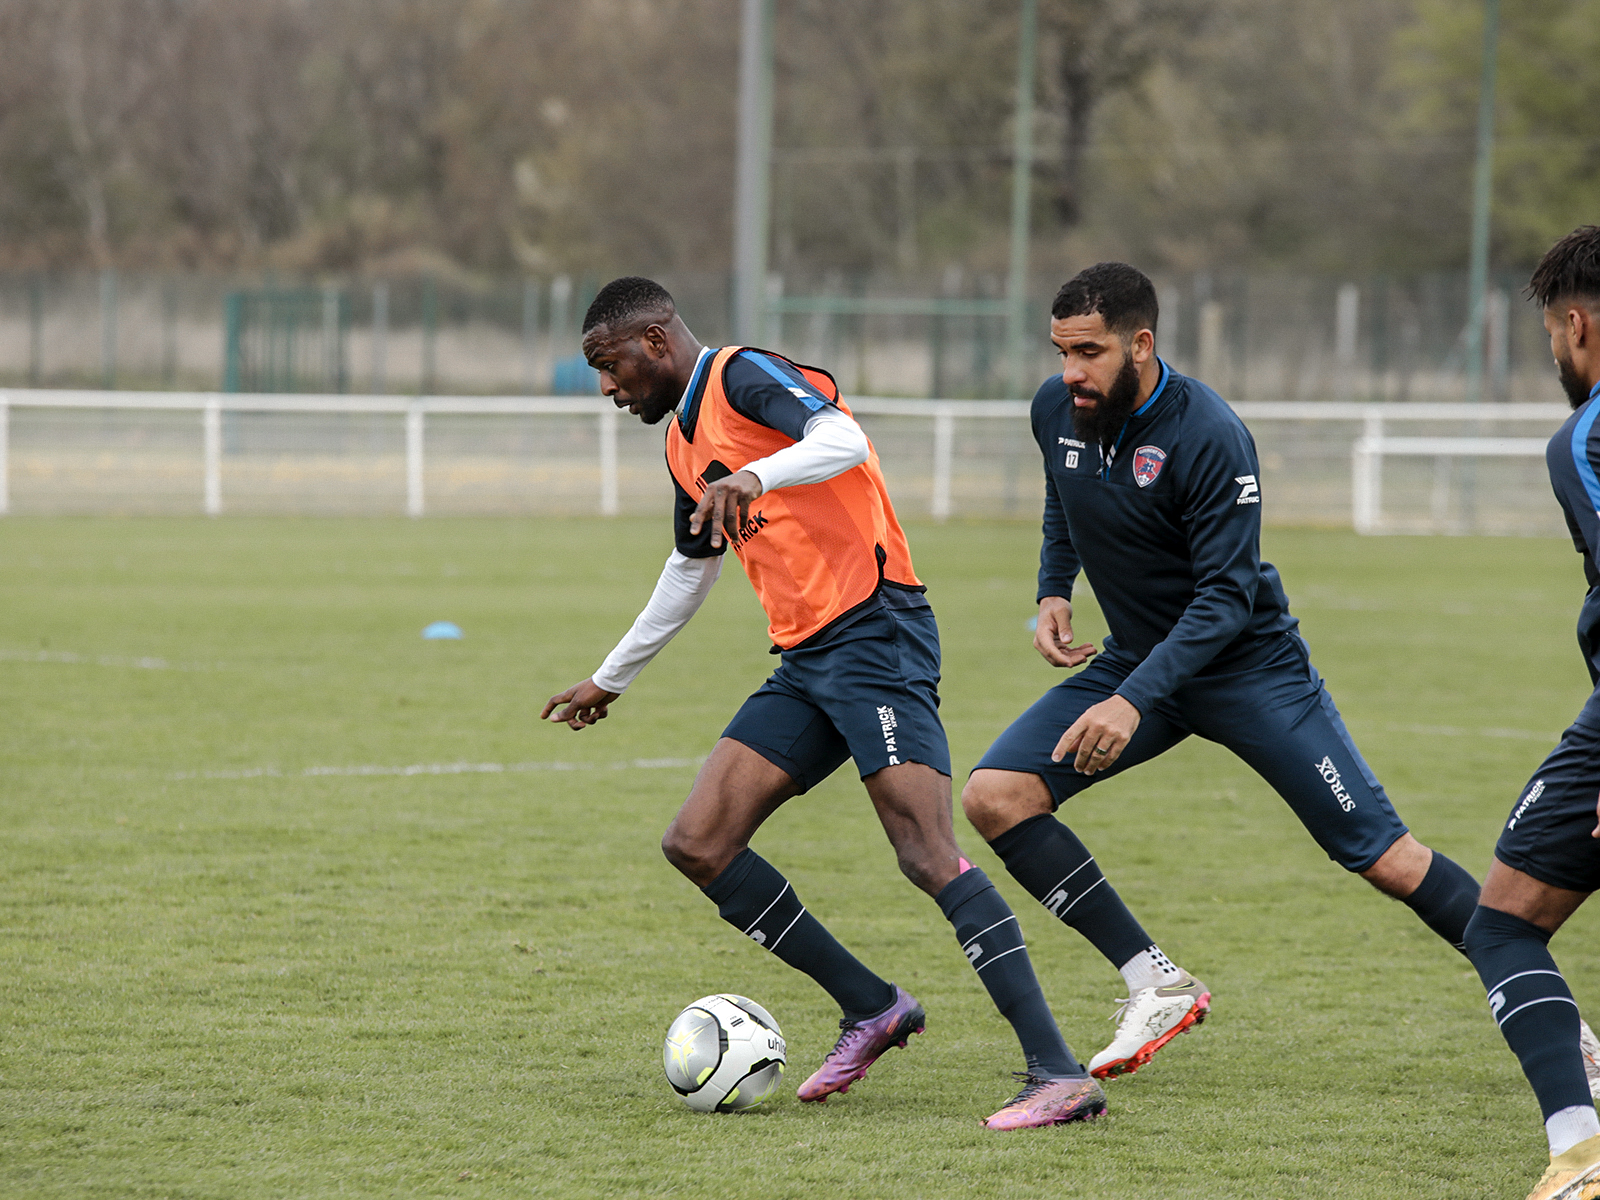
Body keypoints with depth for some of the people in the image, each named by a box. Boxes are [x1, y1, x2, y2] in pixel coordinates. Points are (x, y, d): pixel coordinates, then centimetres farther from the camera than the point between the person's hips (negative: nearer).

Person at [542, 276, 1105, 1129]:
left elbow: (842, 440, -26)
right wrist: (611, 679, 45)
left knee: (925, 851, -21)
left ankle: (1058, 1075, -25)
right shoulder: (686, 441, 22)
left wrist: (754, 478, -43)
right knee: (696, 843, 0)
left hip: (874, 633, -9)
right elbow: (691, 569, 36)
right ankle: (870, 1008, 8)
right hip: (805, 660, 9)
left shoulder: (741, 377, -6)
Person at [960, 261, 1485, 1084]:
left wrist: (1134, 700, -36)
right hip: (1136, 663, 6)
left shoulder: (1207, 437, -26)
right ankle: (1155, 984, -8)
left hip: (1249, 666, -6)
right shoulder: (1056, 412, -6)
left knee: (1381, 857, -9)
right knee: (994, 796, -14)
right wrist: (1053, 592, 1)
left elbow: (1227, 595, -26)